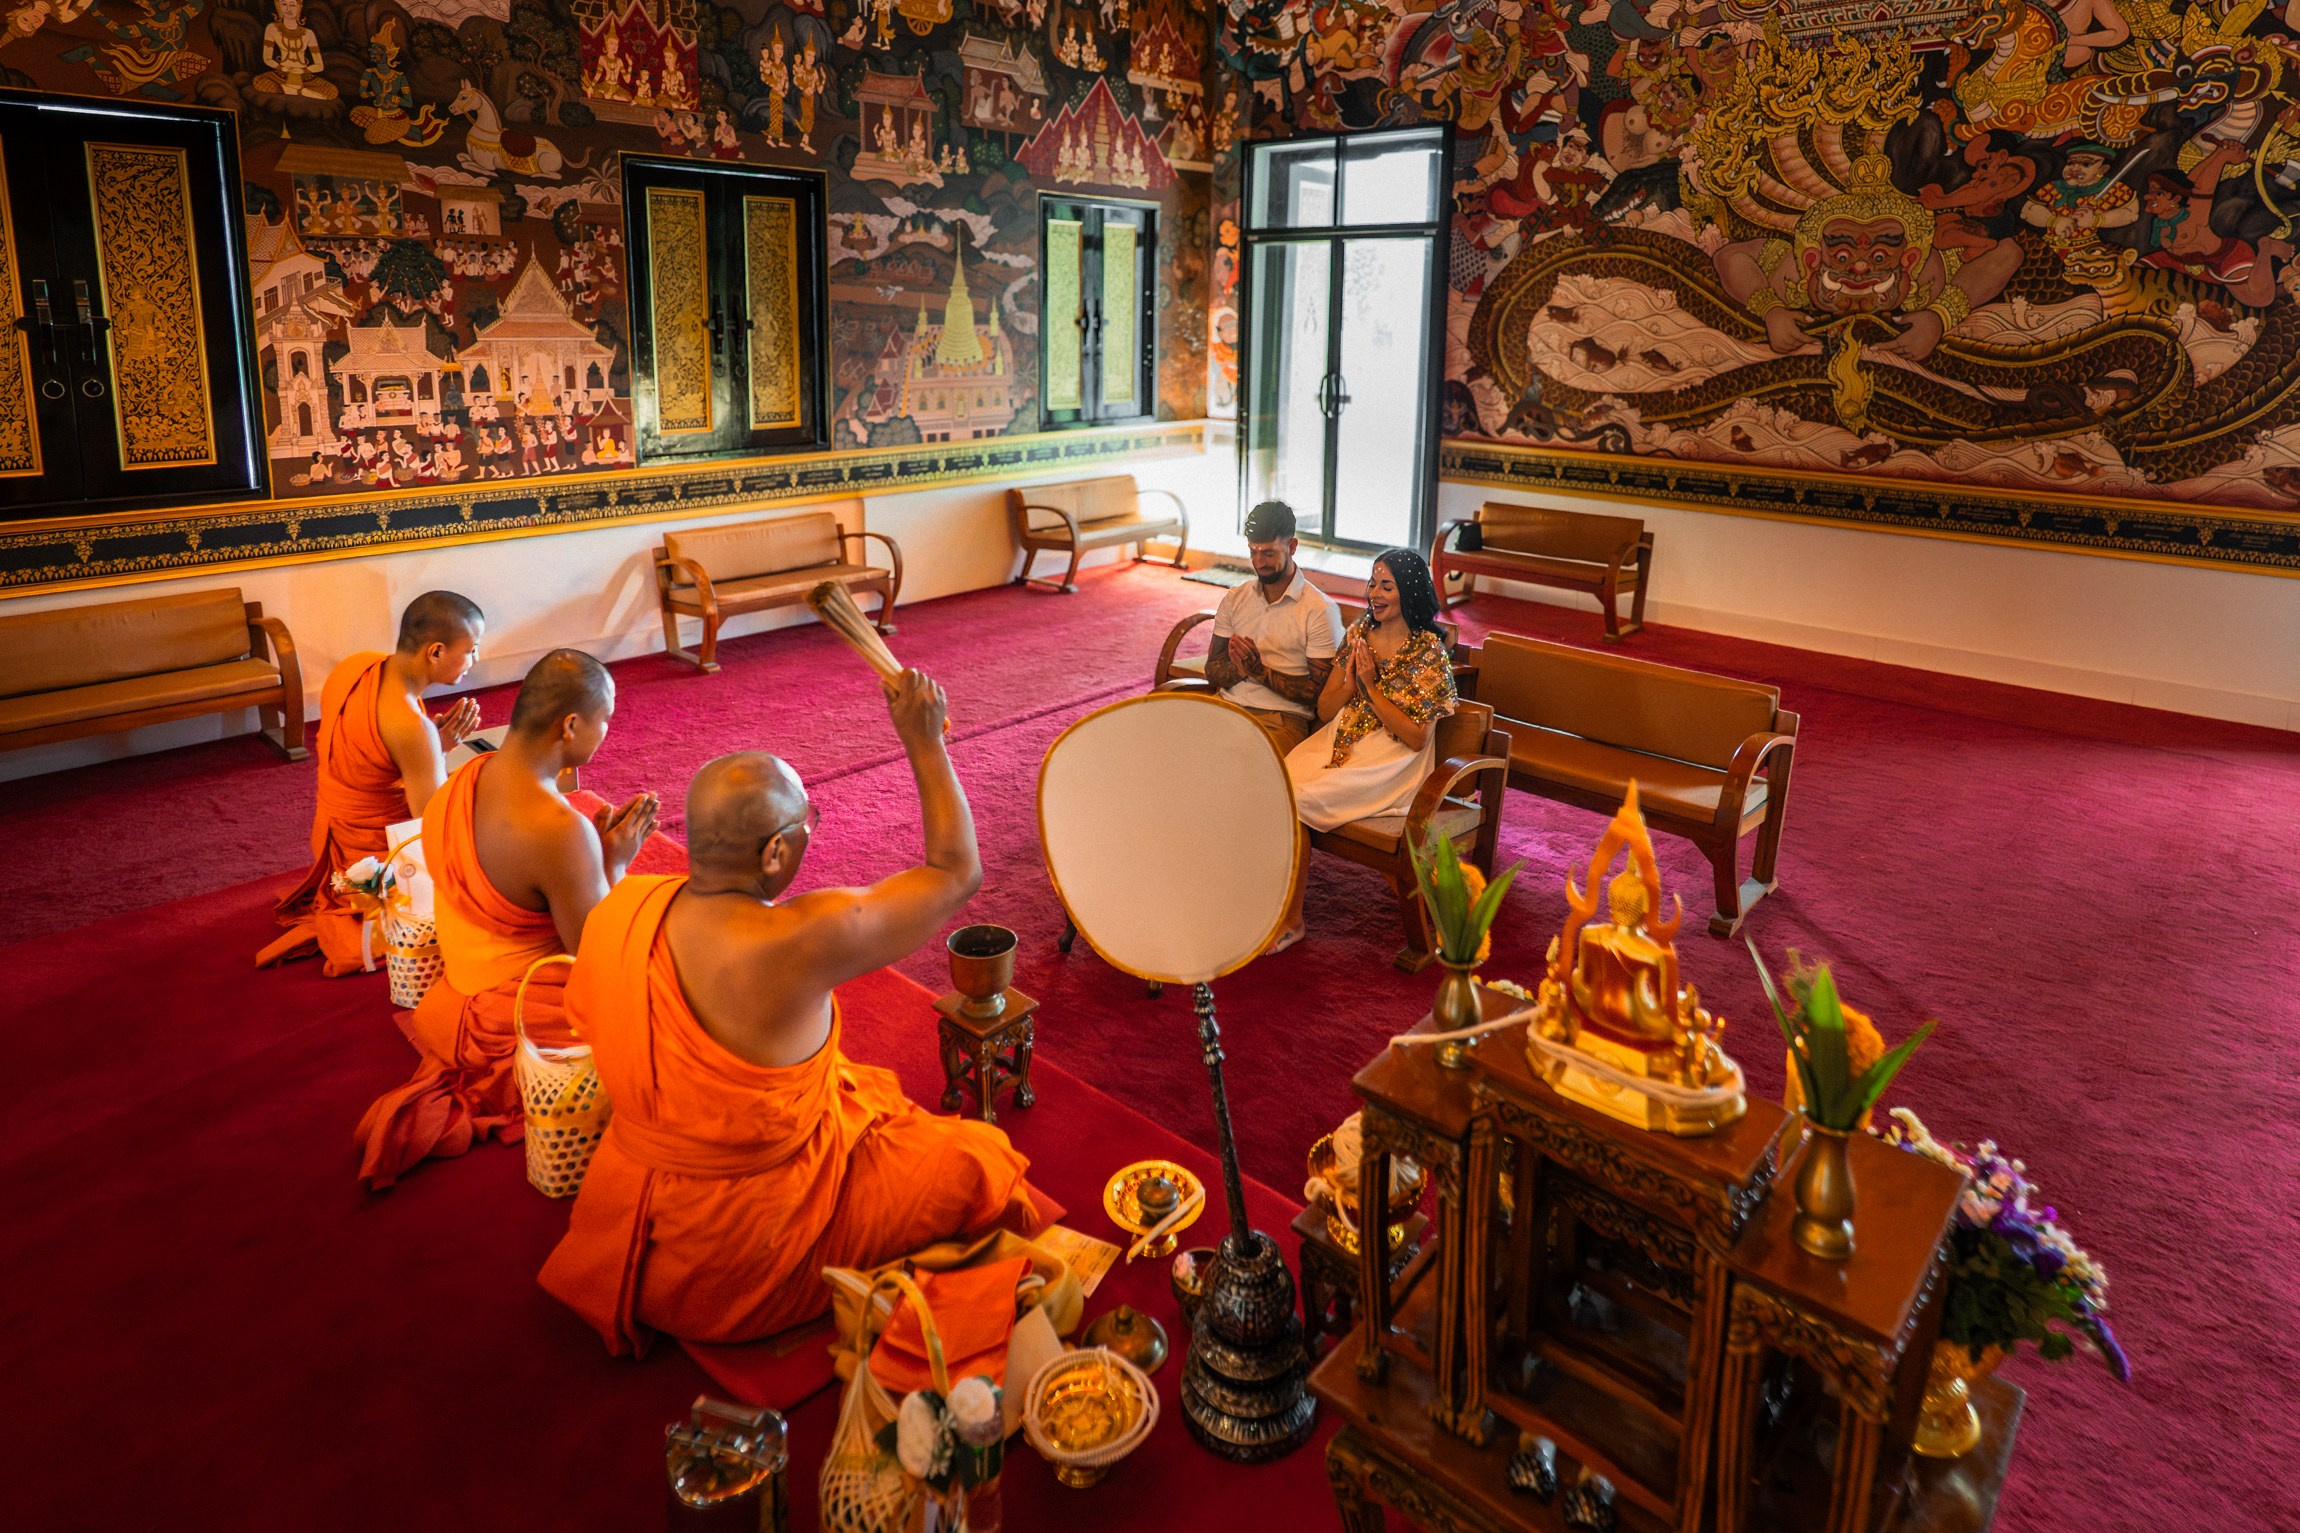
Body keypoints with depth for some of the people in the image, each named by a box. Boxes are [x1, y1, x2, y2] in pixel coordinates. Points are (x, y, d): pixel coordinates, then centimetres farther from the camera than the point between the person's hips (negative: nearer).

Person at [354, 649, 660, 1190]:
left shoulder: (460, 781, -5)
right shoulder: (560, 831, -32)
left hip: (463, 992, 8)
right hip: (526, 1019, -8)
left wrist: (593, 843, 4)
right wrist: (614, 863, -11)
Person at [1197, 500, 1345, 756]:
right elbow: (1212, 671, 14)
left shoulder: (1320, 610, -1)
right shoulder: (1234, 599, 16)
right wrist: (1239, 668, -9)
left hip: (1282, 718, -4)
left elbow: (1319, 693, -3)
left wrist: (1261, 671, -13)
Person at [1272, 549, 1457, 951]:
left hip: (1390, 762, -6)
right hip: (1339, 741, 6)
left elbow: (1415, 738, -12)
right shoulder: (1359, 633, 10)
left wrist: (1371, 685, -13)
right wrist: (1351, 681, -8)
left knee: (1298, 800, -26)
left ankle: (1291, 920, -13)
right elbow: (1325, 709, 12)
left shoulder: (1428, 653, -8)